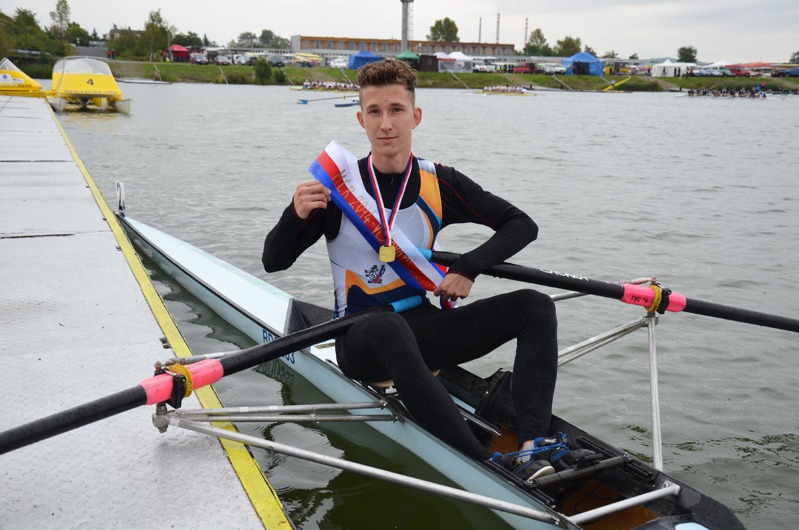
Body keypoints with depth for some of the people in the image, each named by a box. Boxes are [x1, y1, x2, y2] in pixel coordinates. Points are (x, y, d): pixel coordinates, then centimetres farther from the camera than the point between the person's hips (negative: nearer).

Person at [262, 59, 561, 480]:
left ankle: (532, 448, -31)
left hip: (421, 328, 4)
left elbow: (522, 225, 4)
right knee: (388, 327, -40)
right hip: (363, 339, -3)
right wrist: (296, 215, -25)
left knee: (535, 306, -14)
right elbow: (273, 262, -4)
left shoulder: (440, 184, 0)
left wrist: (469, 267, -12)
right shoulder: (338, 188, -6)